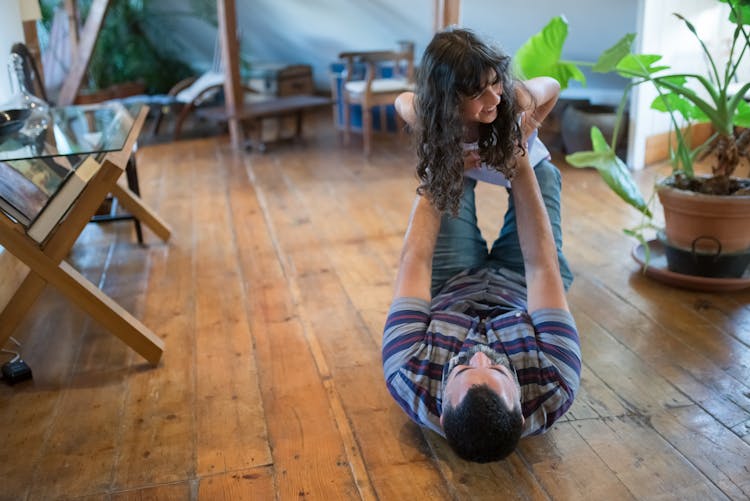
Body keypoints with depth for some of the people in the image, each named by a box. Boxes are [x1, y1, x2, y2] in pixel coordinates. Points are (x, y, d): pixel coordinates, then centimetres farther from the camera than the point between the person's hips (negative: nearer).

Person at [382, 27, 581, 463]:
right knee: (543, 173, 10)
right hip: (520, 285, 0)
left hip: (450, 291, 0)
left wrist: (435, 177, -24)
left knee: (449, 177, 7)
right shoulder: (555, 392, -45)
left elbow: (414, 265, -31)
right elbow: (542, 268, -32)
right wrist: (521, 167, -28)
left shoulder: (411, 382, -45)